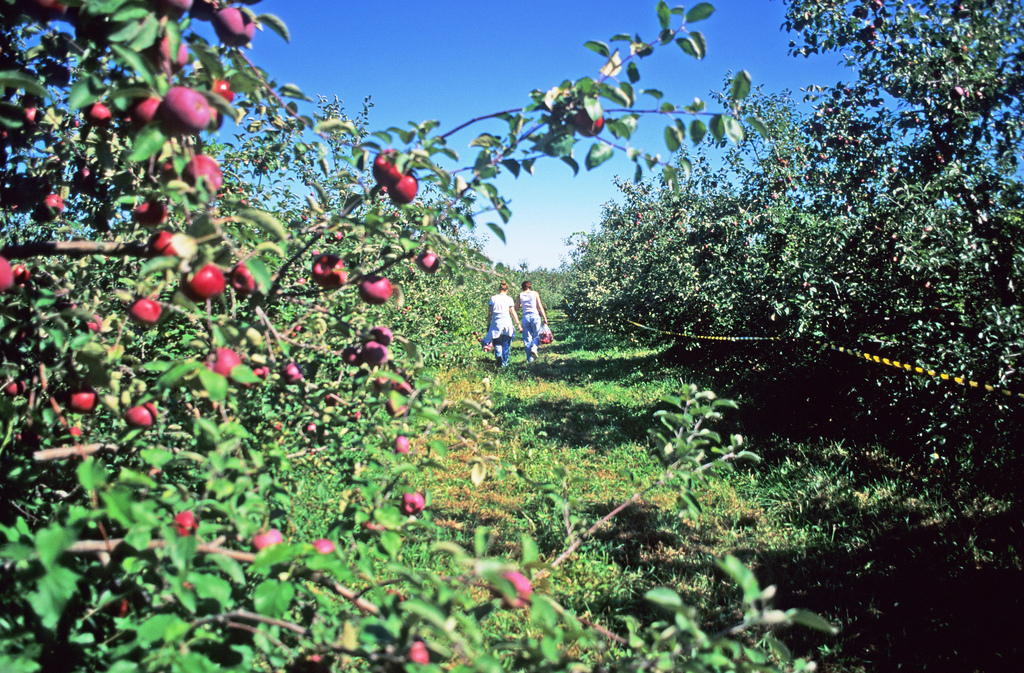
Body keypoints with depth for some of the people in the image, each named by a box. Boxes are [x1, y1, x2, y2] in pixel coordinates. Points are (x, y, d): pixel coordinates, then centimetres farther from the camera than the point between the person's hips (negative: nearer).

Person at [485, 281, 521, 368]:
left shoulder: (493, 298, 5)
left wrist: (488, 325, 12)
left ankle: (498, 355, -21)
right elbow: (513, 313, 0)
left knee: (497, 343, 8)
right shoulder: (509, 299, 1)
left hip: (496, 323, 1)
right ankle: (504, 363, 11)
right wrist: (518, 324, 6)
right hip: (507, 323, -1)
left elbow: (490, 313, 5)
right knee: (506, 344, 9)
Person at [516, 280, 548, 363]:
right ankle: (534, 348, -20)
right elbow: (540, 307, -2)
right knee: (537, 335, 9)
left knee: (527, 338, 6)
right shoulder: (534, 293, 2)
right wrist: (545, 318, 1)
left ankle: (529, 358, 5)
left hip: (525, 316, 2)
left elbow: (517, 307, 11)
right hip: (535, 316, -1)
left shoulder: (520, 295, 6)